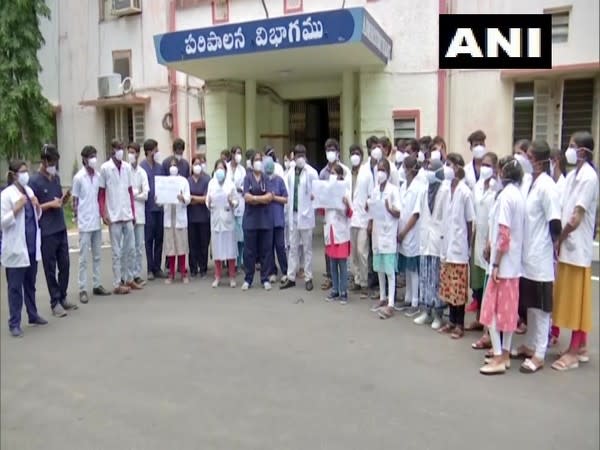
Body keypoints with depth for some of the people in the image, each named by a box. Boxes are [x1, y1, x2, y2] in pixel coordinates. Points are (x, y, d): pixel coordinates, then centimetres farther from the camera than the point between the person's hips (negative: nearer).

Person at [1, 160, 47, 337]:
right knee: (15, 287, 2)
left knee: (30, 284, 18)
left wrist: (37, 206, -3)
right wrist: (17, 209, -24)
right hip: (16, 248, -6)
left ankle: (33, 315, 30)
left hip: (32, 246, 7)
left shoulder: (29, 190, 10)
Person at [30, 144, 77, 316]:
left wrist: (65, 199, -3)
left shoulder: (56, 177, 10)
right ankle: (55, 302, 13)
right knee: (50, 268, 4)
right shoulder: (34, 181, -11)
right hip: (46, 232, -6)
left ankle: (63, 297, 25)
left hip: (61, 229, 6)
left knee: (64, 265, 12)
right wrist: (50, 204, -18)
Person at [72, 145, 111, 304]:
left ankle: (97, 285, 20)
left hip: (97, 222, 5)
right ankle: (83, 289, 7)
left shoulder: (98, 176, 5)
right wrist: (76, 219, -6)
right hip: (85, 223, -5)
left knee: (97, 256, 11)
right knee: (84, 258, 0)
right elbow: (75, 200, -3)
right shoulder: (78, 177, -7)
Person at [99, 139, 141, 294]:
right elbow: (101, 193, -3)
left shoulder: (127, 167, 7)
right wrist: (103, 214, -9)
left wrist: (133, 212, 10)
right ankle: (117, 284, 10)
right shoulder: (105, 168, -5)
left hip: (127, 215, 5)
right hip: (114, 216, -5)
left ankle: (128, 279, 26)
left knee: (130, 249, 11)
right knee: (117, 252, 1)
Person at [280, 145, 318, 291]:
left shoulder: (311, 172, -6)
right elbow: (289, 192, 13)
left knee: (307, 248, 5)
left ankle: (308, 278, 13)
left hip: (306, 215, -4)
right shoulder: (290, 173, 9)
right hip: (293, 214, 4)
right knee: (293, 248, 10)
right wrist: (290, 209, 8)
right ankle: (291, 278, 17)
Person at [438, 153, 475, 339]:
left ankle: (460, 325, 14)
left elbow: (470, 222, -8)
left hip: (459, 247, -6)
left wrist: (468, 247, -4)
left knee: (458, 288, 2)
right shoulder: (447, 190, 5)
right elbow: (446, 220, 9)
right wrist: (444, 243, 7)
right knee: (448, 287, 13)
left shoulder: (465, 192, -13)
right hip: (447, 246, 6)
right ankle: (452, 321, 25)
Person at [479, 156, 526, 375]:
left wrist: (496, 264, -16)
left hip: (503, 261, -8)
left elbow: (504, 234, -20)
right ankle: (504, 353, 21)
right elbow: (514, 230, 11)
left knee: (492, 307, -1)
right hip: (514, 261, 8)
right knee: (508, 308, 13)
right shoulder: (518, 195, 9)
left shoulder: (505, 195, -16)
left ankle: (499, 357, 4)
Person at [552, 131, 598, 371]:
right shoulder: (573, 175, 12)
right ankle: (580, 348, 26)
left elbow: (576, 218, -17)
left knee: (576, 300, 1)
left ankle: (574, 351, 11)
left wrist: (558, 239, -7)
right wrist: (559, 239, 1)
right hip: (567, 246, 8)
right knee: (568, 299, 14)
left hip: (577, 247, -8)